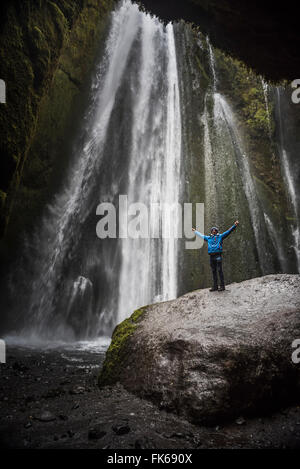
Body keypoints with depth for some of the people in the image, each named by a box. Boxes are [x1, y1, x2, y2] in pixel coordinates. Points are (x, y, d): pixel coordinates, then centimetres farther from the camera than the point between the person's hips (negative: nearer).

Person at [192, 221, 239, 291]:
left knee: (219, 270, -8)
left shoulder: (220, 236, 8)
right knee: (213, 271, 6)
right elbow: (201, 235, 34)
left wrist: (234, 225, -7)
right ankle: (215, 286, 10)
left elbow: (228, 231, 3)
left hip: (218, 256, -5)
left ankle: (222, 286, -6)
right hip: (211, 256, 5)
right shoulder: (209, 238, 20)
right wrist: (195, 231, 44)